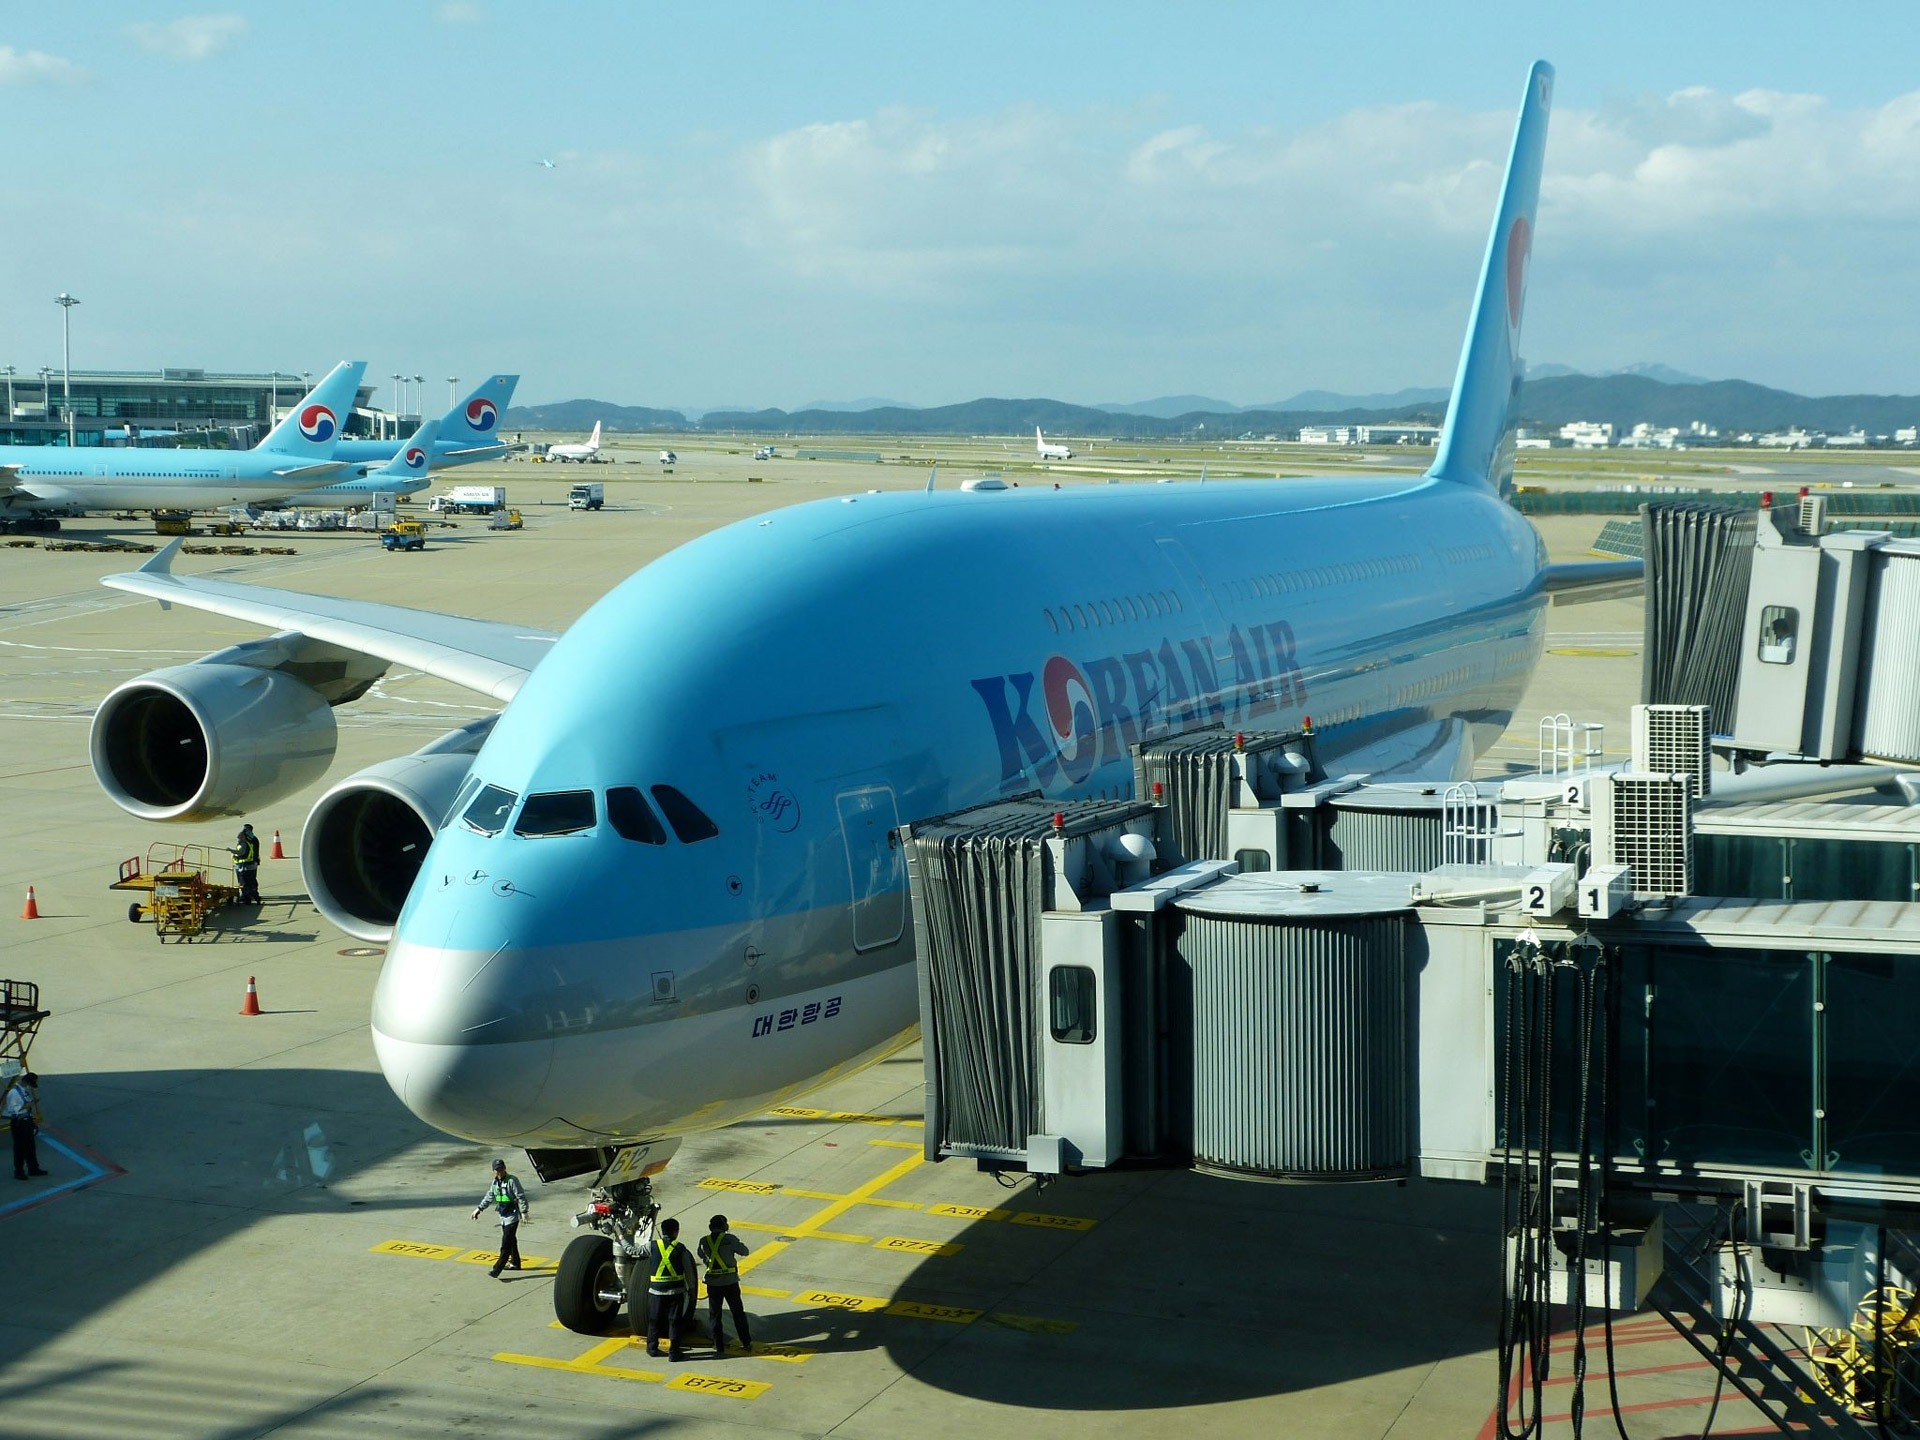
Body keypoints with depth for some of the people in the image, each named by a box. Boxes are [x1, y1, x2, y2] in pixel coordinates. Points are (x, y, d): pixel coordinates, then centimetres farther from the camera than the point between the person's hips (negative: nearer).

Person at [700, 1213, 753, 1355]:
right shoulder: (729, 1239, -10)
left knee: (714, 1315, 13)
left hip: (713, 1283, 1)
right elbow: (744, 1252, -1)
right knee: (738, 1313, 11)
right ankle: (746, 1343, 15)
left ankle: (719, 1345, 12)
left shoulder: (704, 1241, -3)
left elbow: (702, 1256, 12)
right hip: (730, 1282, -1)